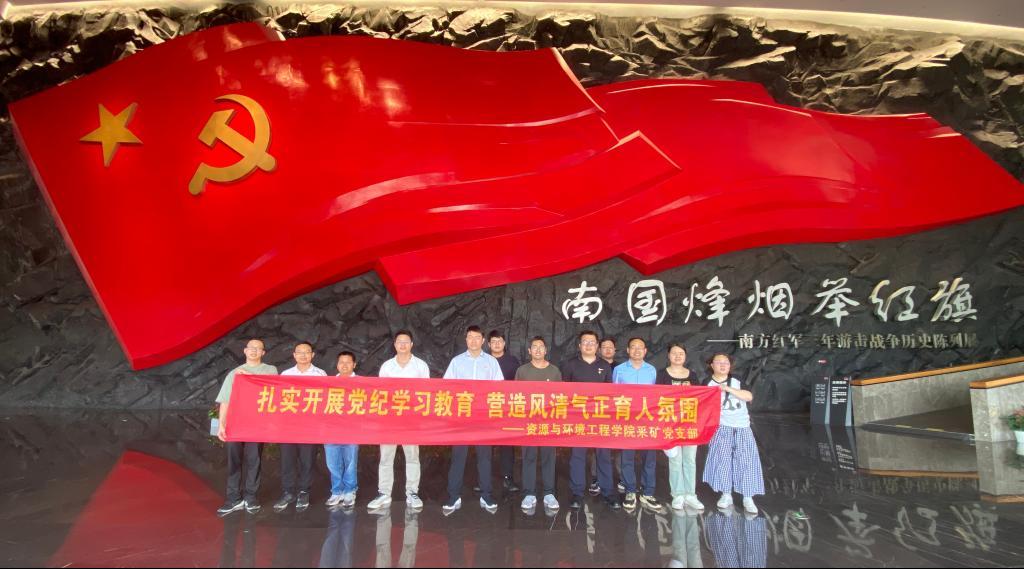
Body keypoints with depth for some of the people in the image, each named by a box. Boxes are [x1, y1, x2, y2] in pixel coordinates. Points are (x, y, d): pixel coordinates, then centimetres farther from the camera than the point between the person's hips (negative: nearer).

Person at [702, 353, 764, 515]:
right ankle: (726, 495, 6)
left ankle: (748, 498, 1)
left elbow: (749, 397, -5)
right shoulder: (708, 385, 2)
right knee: (722, 459, -6)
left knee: (746, 460, -5)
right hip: (721, 427, -2)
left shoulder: (737, 382, 9)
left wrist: (728, 389, -14)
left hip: (742, 427, 2)